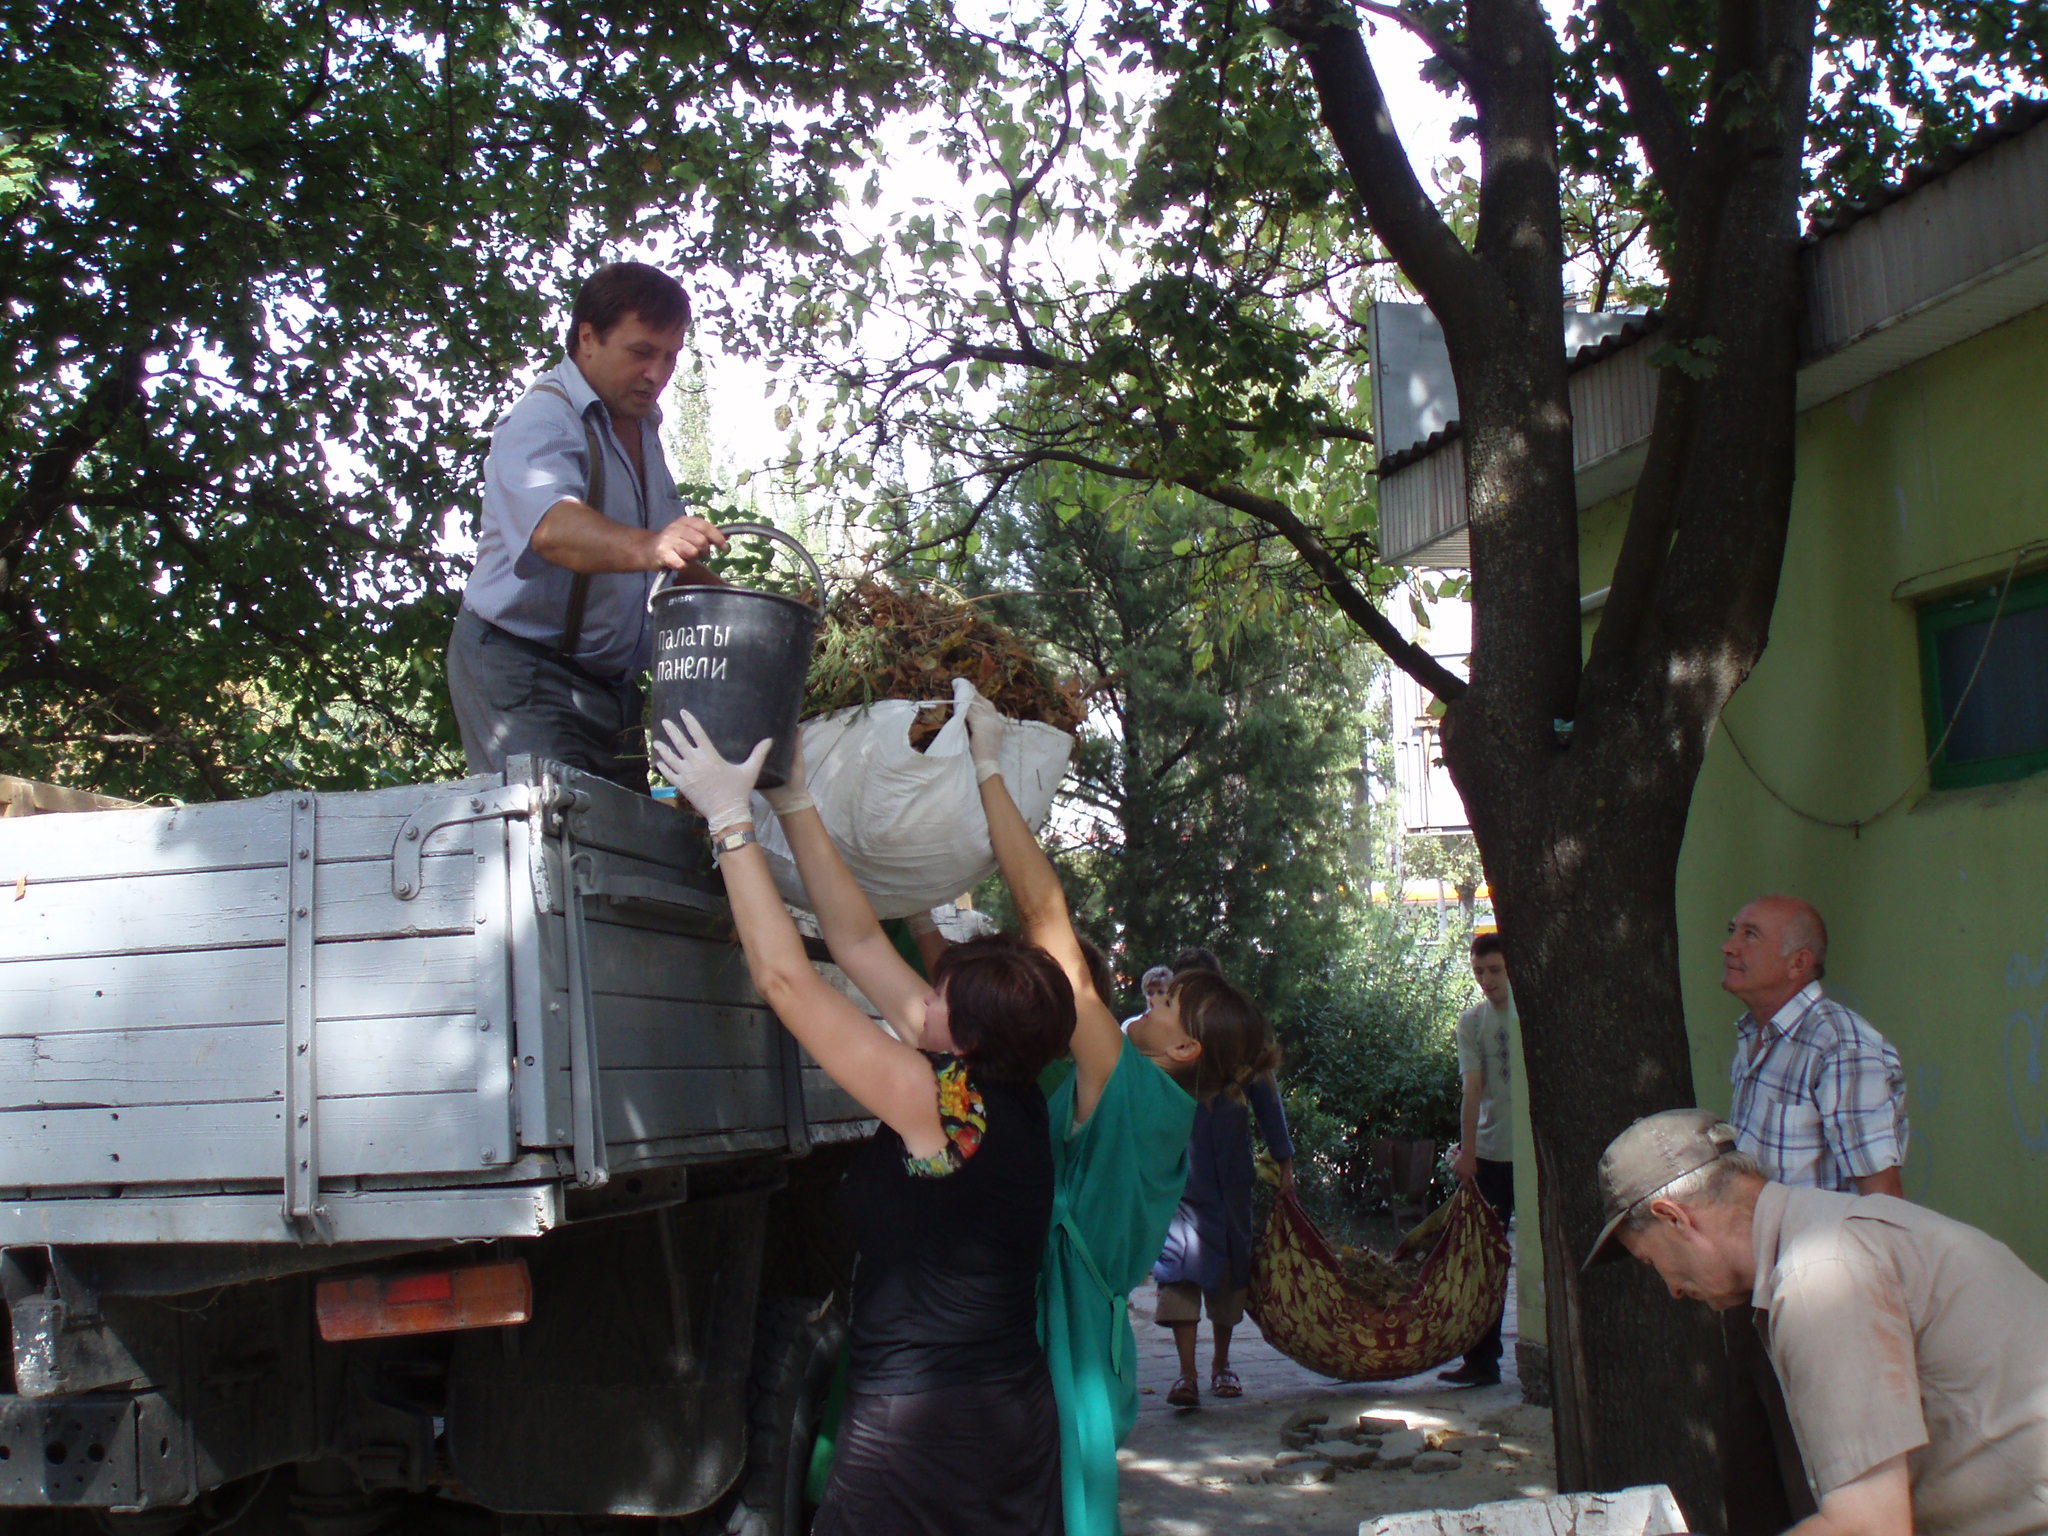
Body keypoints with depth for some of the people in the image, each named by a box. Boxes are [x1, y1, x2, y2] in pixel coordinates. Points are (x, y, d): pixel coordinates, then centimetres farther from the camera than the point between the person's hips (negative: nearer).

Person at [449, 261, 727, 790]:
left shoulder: (641, 430, 15)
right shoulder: (543, 419, -13)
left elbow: (674, 553, 24)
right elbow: (553, 528, -34)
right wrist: (648, 547, -52)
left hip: (611, 681, 8)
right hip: (521, 666, -8)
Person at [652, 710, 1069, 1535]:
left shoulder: (939, 1101, -17)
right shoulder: (1011, 1090, 5)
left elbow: (784, 976, -14)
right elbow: (861, 942, 11)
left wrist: (731, 818, -7)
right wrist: (794, 803, 14)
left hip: (919, 1429, -8)